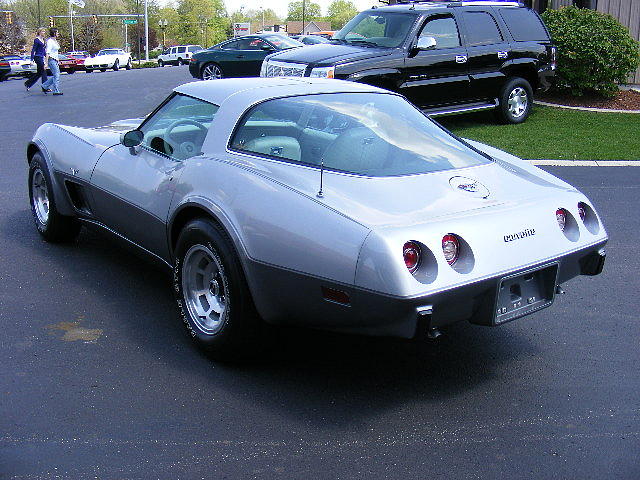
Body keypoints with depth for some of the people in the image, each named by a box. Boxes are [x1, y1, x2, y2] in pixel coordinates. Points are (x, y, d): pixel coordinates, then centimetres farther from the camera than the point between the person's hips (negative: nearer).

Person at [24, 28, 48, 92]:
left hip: (42, 57, 9)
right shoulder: (36, 40, -10)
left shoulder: (43, 40, 13)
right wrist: (32, 60, -15)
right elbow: (33, 50, -12)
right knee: (43, 71, -7)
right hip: (38, 57, -9)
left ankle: (28, 83, 21)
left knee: (39, 73, 10)